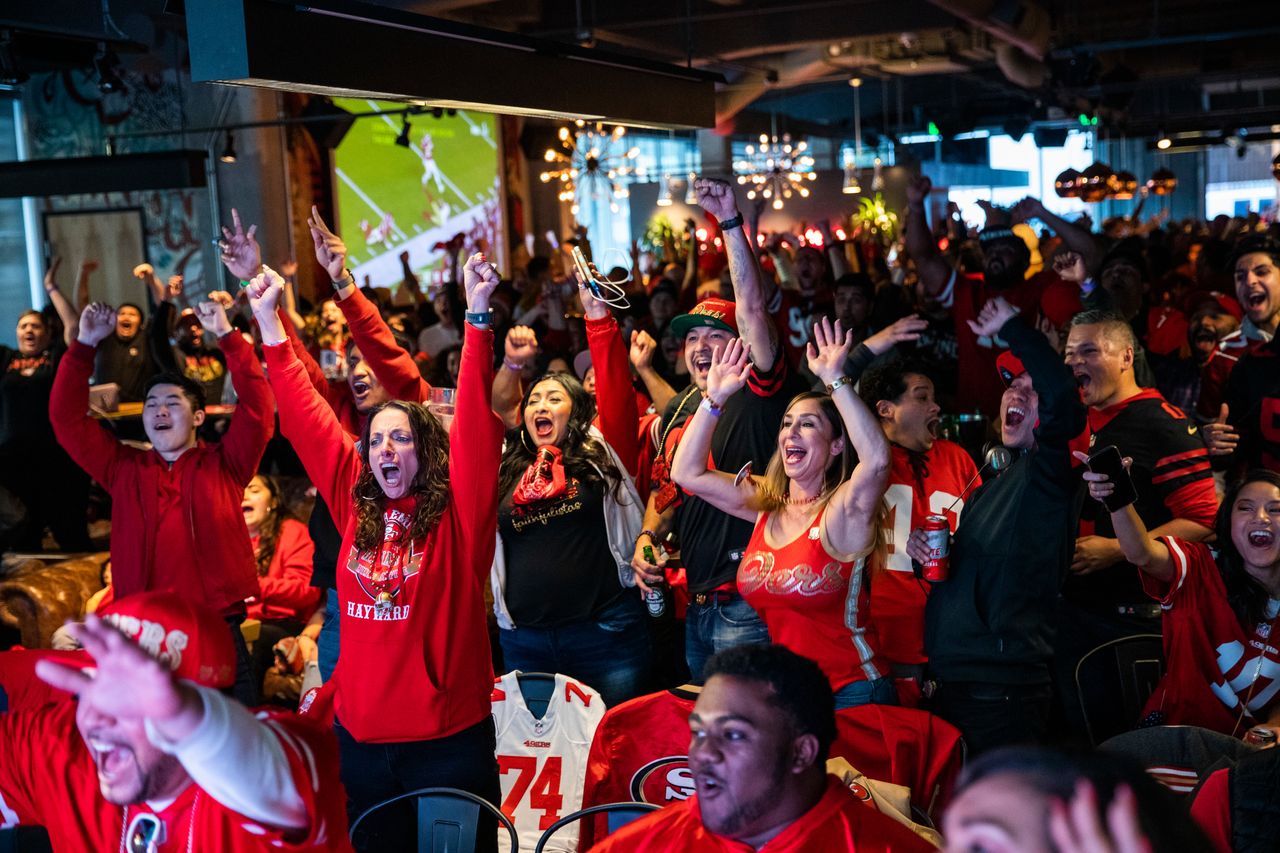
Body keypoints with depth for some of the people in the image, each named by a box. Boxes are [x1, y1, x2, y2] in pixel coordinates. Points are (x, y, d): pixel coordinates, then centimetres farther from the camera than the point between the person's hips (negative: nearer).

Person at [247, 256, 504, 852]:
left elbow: (476, 420, -16)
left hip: (447, 737, -4)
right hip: (361, 734, 4)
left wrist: (478, 316, -24)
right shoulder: (355, 502, 5)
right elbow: (306, 418, 6)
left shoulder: (458, 510, -5)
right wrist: (269, 321, 5)